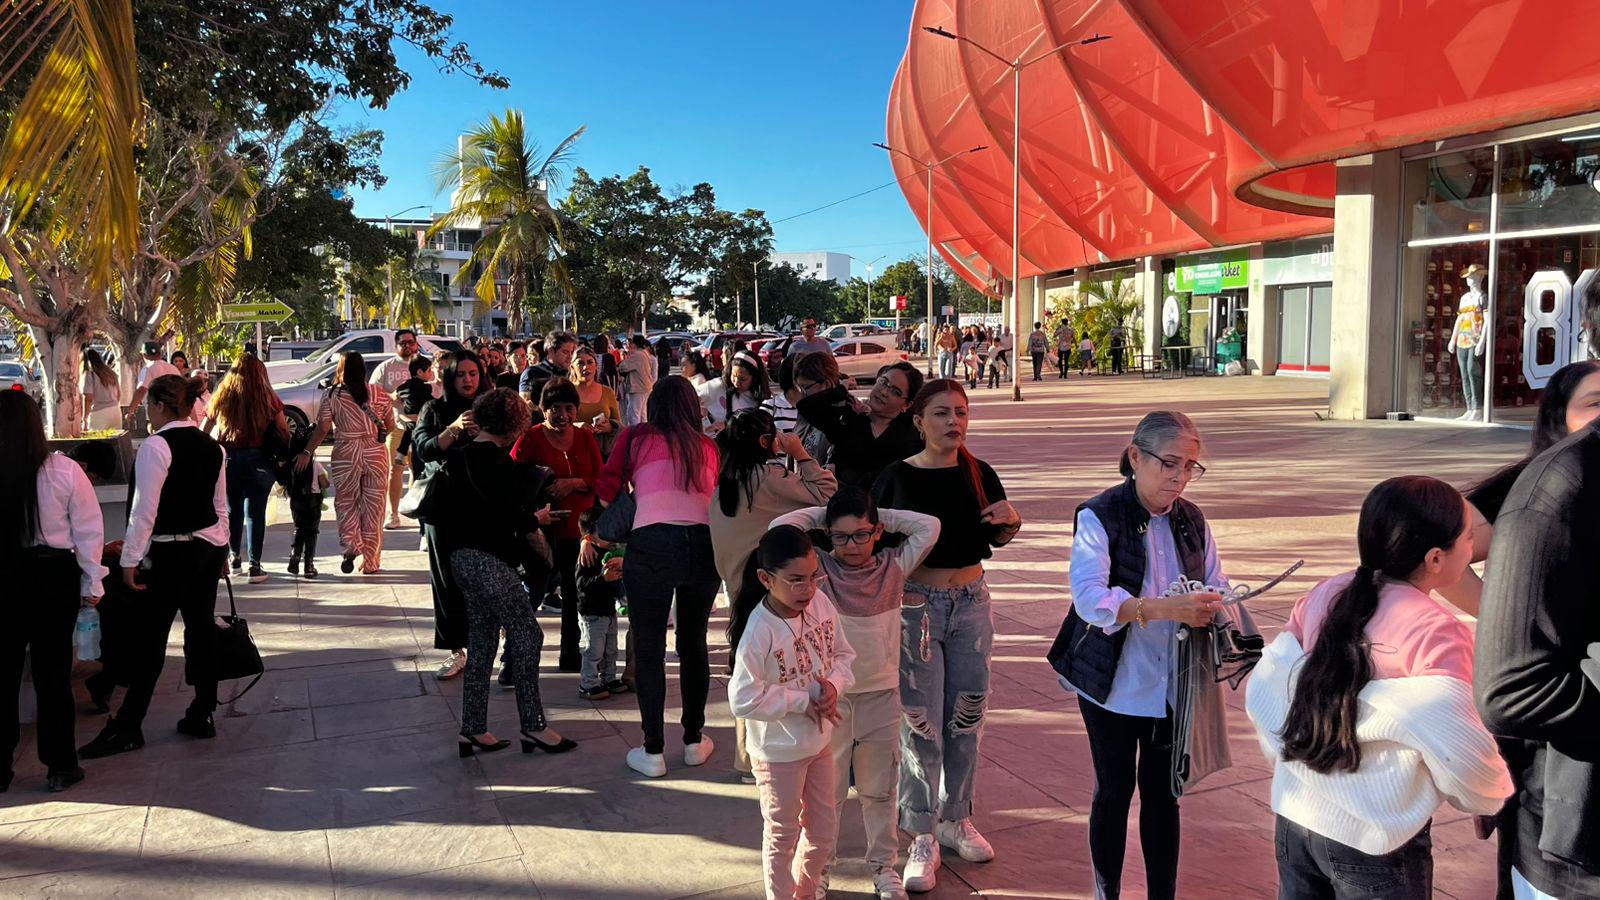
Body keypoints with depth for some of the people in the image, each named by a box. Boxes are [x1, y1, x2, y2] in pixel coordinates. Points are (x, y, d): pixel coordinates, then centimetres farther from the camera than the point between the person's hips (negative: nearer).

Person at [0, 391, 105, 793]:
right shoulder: (64, 470, -11)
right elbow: (88, 529, -7)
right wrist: (92, 583, 2)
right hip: (53, 576, 0)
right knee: (53, 671, 9)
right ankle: (59, 766, 16)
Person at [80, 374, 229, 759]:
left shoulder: (155, 447, -14)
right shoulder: (212, 446, 7)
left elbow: (145, 511, -16)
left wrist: (130, 559, -10)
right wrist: (223, 550, 22)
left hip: (169, 553, -7)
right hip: (209, 546, 7)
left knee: (150, 637, -1)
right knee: (201, 627, 11)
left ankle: (128, 727, 5)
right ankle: (202, 716, 18)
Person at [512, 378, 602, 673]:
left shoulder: (585, 438, 7)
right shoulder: (531, 438, -5)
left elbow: (601, 480, 3)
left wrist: (573, 484, -16)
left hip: (578, 527, 4)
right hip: (543, 527, -4)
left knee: (575, 593, 12)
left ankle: (570, 654, 26)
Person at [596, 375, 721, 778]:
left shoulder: (636, 438, 11)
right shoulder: (709, 447, 18)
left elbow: (606, 490, 7)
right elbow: (718, 499, 12)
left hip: (652, 543, -3)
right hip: (703, 544, 3)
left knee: (649, 649, 8)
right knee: (694, 643, 18)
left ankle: (653, 752, 12)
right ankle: (694, 741, 29)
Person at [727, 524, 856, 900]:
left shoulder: (821, 603, -9)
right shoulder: (759, 630, -28)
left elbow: (843, 654, 4)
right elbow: (744, 699, -28)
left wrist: (833, 685, -16)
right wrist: (805, 701, -23)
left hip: (819, 739, 7)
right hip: (779, 750, -6)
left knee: (824, 827, 22)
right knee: (782, 834, 13)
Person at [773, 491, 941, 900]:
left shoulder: (893, 566, 1)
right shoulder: (820, 570, -7)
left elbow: (930, 526, -3)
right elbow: (780, 529, -18)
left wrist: (881, 516, -1)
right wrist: (822, 513, -6)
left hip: (882, 695, 2)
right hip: (832, 695, -2)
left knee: (880, 789, 15)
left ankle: (883, 865, 30)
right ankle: (819, 865, 26)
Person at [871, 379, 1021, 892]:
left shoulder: (978, 473, 0)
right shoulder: (897, 477, -10)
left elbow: (999, 539, 14)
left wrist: (1011, 520, -7)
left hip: (971, 602, 4)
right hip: (916, 603, -4)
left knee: (966, 717, 14)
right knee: (922, 724, 2)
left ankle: (957, 819, 32)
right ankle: (923, 840, 16)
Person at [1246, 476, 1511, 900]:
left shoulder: (1324, 595, 0)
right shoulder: (1433, 630, -18)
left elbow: (1264, 689, 3)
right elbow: (1462, 754, -20)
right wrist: (1492, 798, 0)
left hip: (1294, 815, 6)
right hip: (1373, 838, -5)